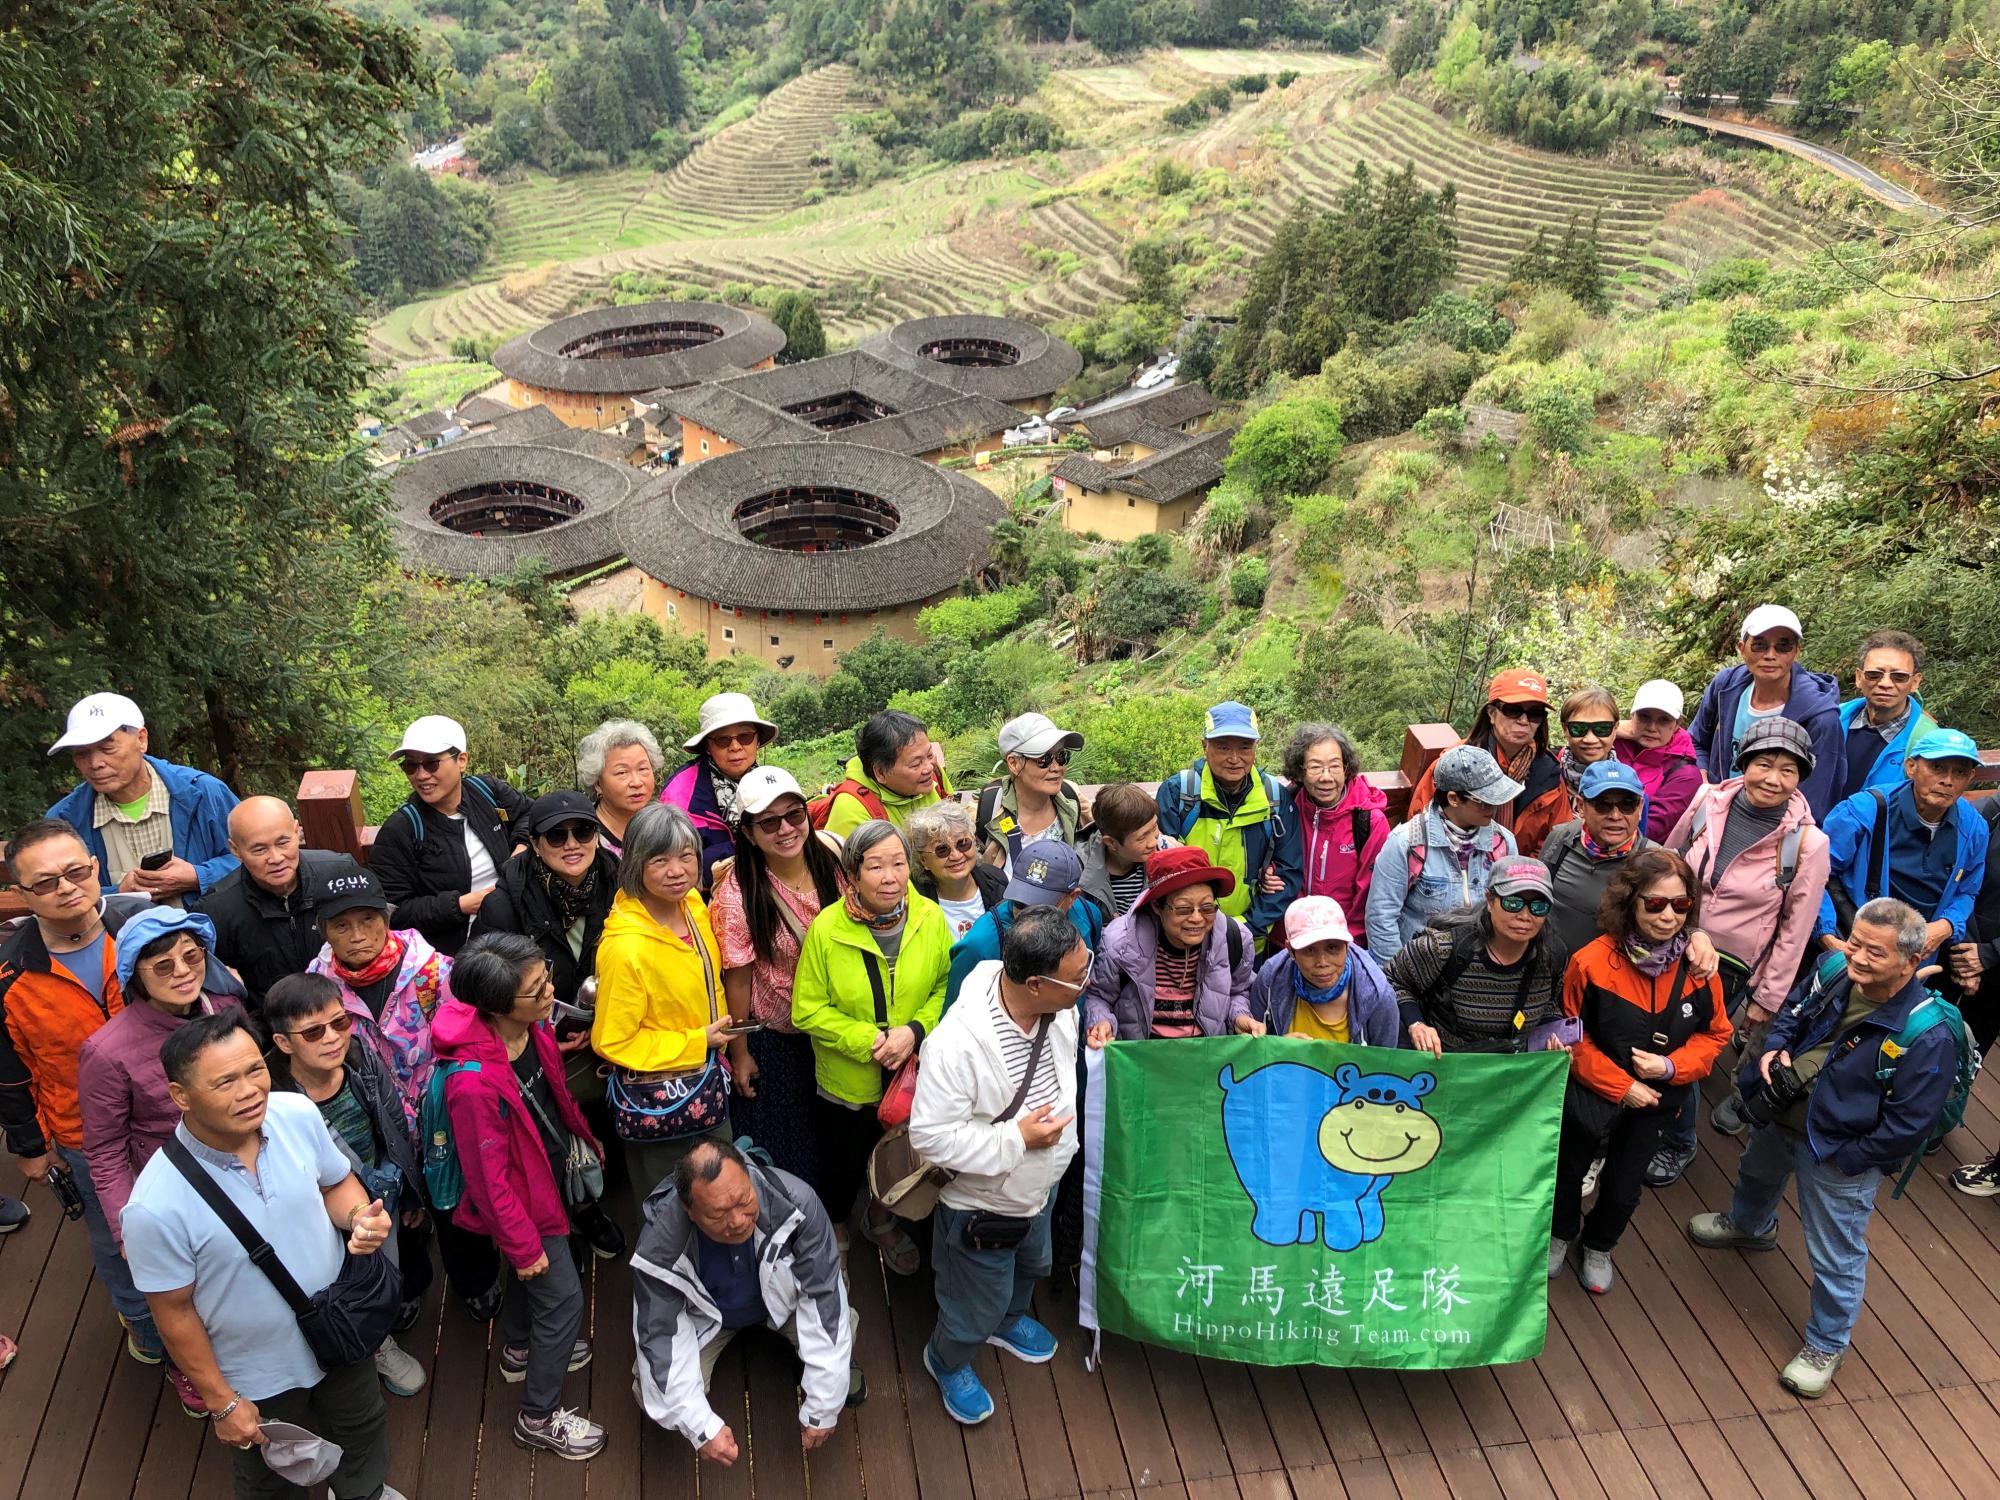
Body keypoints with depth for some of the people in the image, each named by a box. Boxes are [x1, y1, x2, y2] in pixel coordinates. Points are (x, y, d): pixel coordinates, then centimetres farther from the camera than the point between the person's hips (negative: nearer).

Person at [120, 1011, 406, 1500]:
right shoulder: (156, 1207, -34)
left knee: (362, 1426, 32)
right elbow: (174, 1313, -20)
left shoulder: (298, 1115, -22)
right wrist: (222, 1403, -10)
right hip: (258, 1378, -4)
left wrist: (360, 1215, -26)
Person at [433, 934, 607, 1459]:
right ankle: (539, 1417, 28)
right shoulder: (474, 1081, -38)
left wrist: (584, 1137, 17)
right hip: (524, 1197, -8)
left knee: (528, 1275, 30)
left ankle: (519, 1351, 58)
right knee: (562, 1298, 6)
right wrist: (522, 1243, -16)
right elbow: (489, 1177, -27)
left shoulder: (533, 1027, -16)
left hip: (551, 1173, 8)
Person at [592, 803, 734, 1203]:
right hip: (657, 1100, -7)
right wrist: (696, 1043, -17)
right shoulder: (625, 947, -30)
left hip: (708, 1084, 7)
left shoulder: (694, 904, -7)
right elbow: (611, 1042, -20)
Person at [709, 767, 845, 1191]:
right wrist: (740, 1055, -6)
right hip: (774, 1040, -4)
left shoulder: (832, 857, -14)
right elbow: (738, 980, -15)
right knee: (782, 1150, 13)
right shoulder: (738, 893, -24)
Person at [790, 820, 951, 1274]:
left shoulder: (930, 917, -14)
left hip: (913, 1074, 3)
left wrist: (916, 1031, -22)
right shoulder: (826, 928, -21)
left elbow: (948, 985, -7)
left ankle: (881, 1219, 56)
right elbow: (807, 1011, -16)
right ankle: (835, 1234, 50)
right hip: (847, 1081, -2)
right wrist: (868, 1040, -24)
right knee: (843, 1164, 19)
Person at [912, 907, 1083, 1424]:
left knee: (1033, 1266, 34)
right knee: (977, 1305, 19)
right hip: (982, 1205, -6)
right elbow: (931, 1135, -32)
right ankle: (947, 1361, 52)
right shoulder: (957, 1045, -41)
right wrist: (1017, 1139, -33)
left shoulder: (1059, 1008, -19)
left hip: (1042, 1187, 7)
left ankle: (1006, 1322, 66)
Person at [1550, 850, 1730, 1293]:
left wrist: (1670, 1066, -20)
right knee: (1569, 1172, 21)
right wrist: (1621, 1086, -18)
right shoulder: (1592, 961, -27)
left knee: (1623, 1190, 20)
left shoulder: (1698, 966, -19)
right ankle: (1561, 1233, 53)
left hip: (1656, 1101, 3)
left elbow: (1715, 1034, -4)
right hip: (1591, 1095, -2)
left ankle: (1598, 1246, 52)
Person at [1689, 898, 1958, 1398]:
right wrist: (1775, 1047, -12)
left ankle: (1825, 1347, 36)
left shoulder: (1927, 1037, -33)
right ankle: (1749, 1227, 71)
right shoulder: (1835, 971, -17)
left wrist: (1846, 1158, -20)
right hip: (1776, 1120, 7)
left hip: (1838, 1157, -6)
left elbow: (1909, 1126, -26)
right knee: (1756, 1175, 37)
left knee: (1836, 1258, 11)